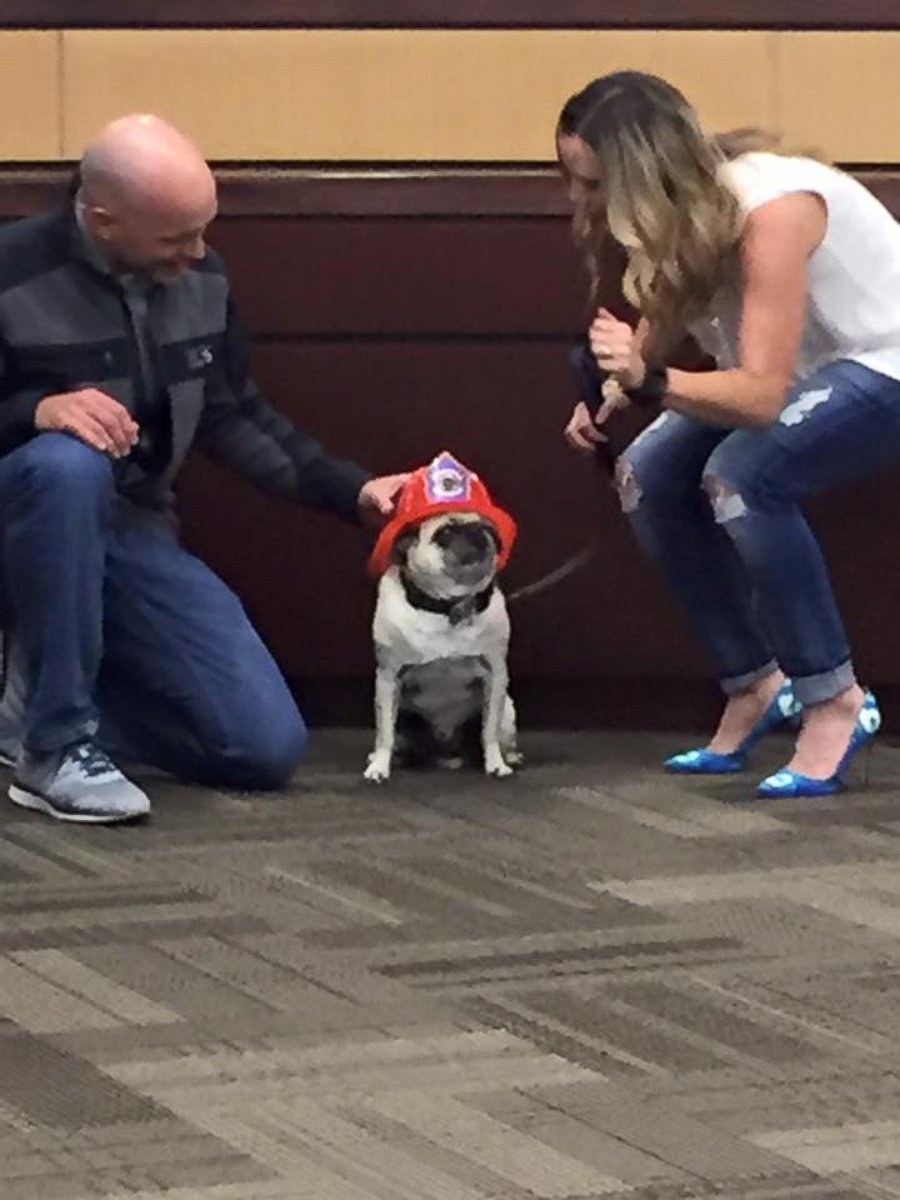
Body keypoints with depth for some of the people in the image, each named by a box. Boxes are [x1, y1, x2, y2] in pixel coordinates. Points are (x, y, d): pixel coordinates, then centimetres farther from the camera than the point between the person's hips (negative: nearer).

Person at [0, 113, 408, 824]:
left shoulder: (202, 280, -1)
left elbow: (233, 416, 12)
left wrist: (352, 490, 5)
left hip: (135, 532, 5)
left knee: (268, 746, -8)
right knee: (66, 461, -42)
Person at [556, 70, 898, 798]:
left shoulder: (773, 207, -33)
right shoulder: (679, 208, -10)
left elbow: (762, 395, -38)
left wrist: (649, 383, -52)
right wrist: (612, 396, -21)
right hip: (804, 366, 8)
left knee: (740, 475, -30)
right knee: (650, 476, -7)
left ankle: (836, 701, -16)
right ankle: (755, 687, 6)